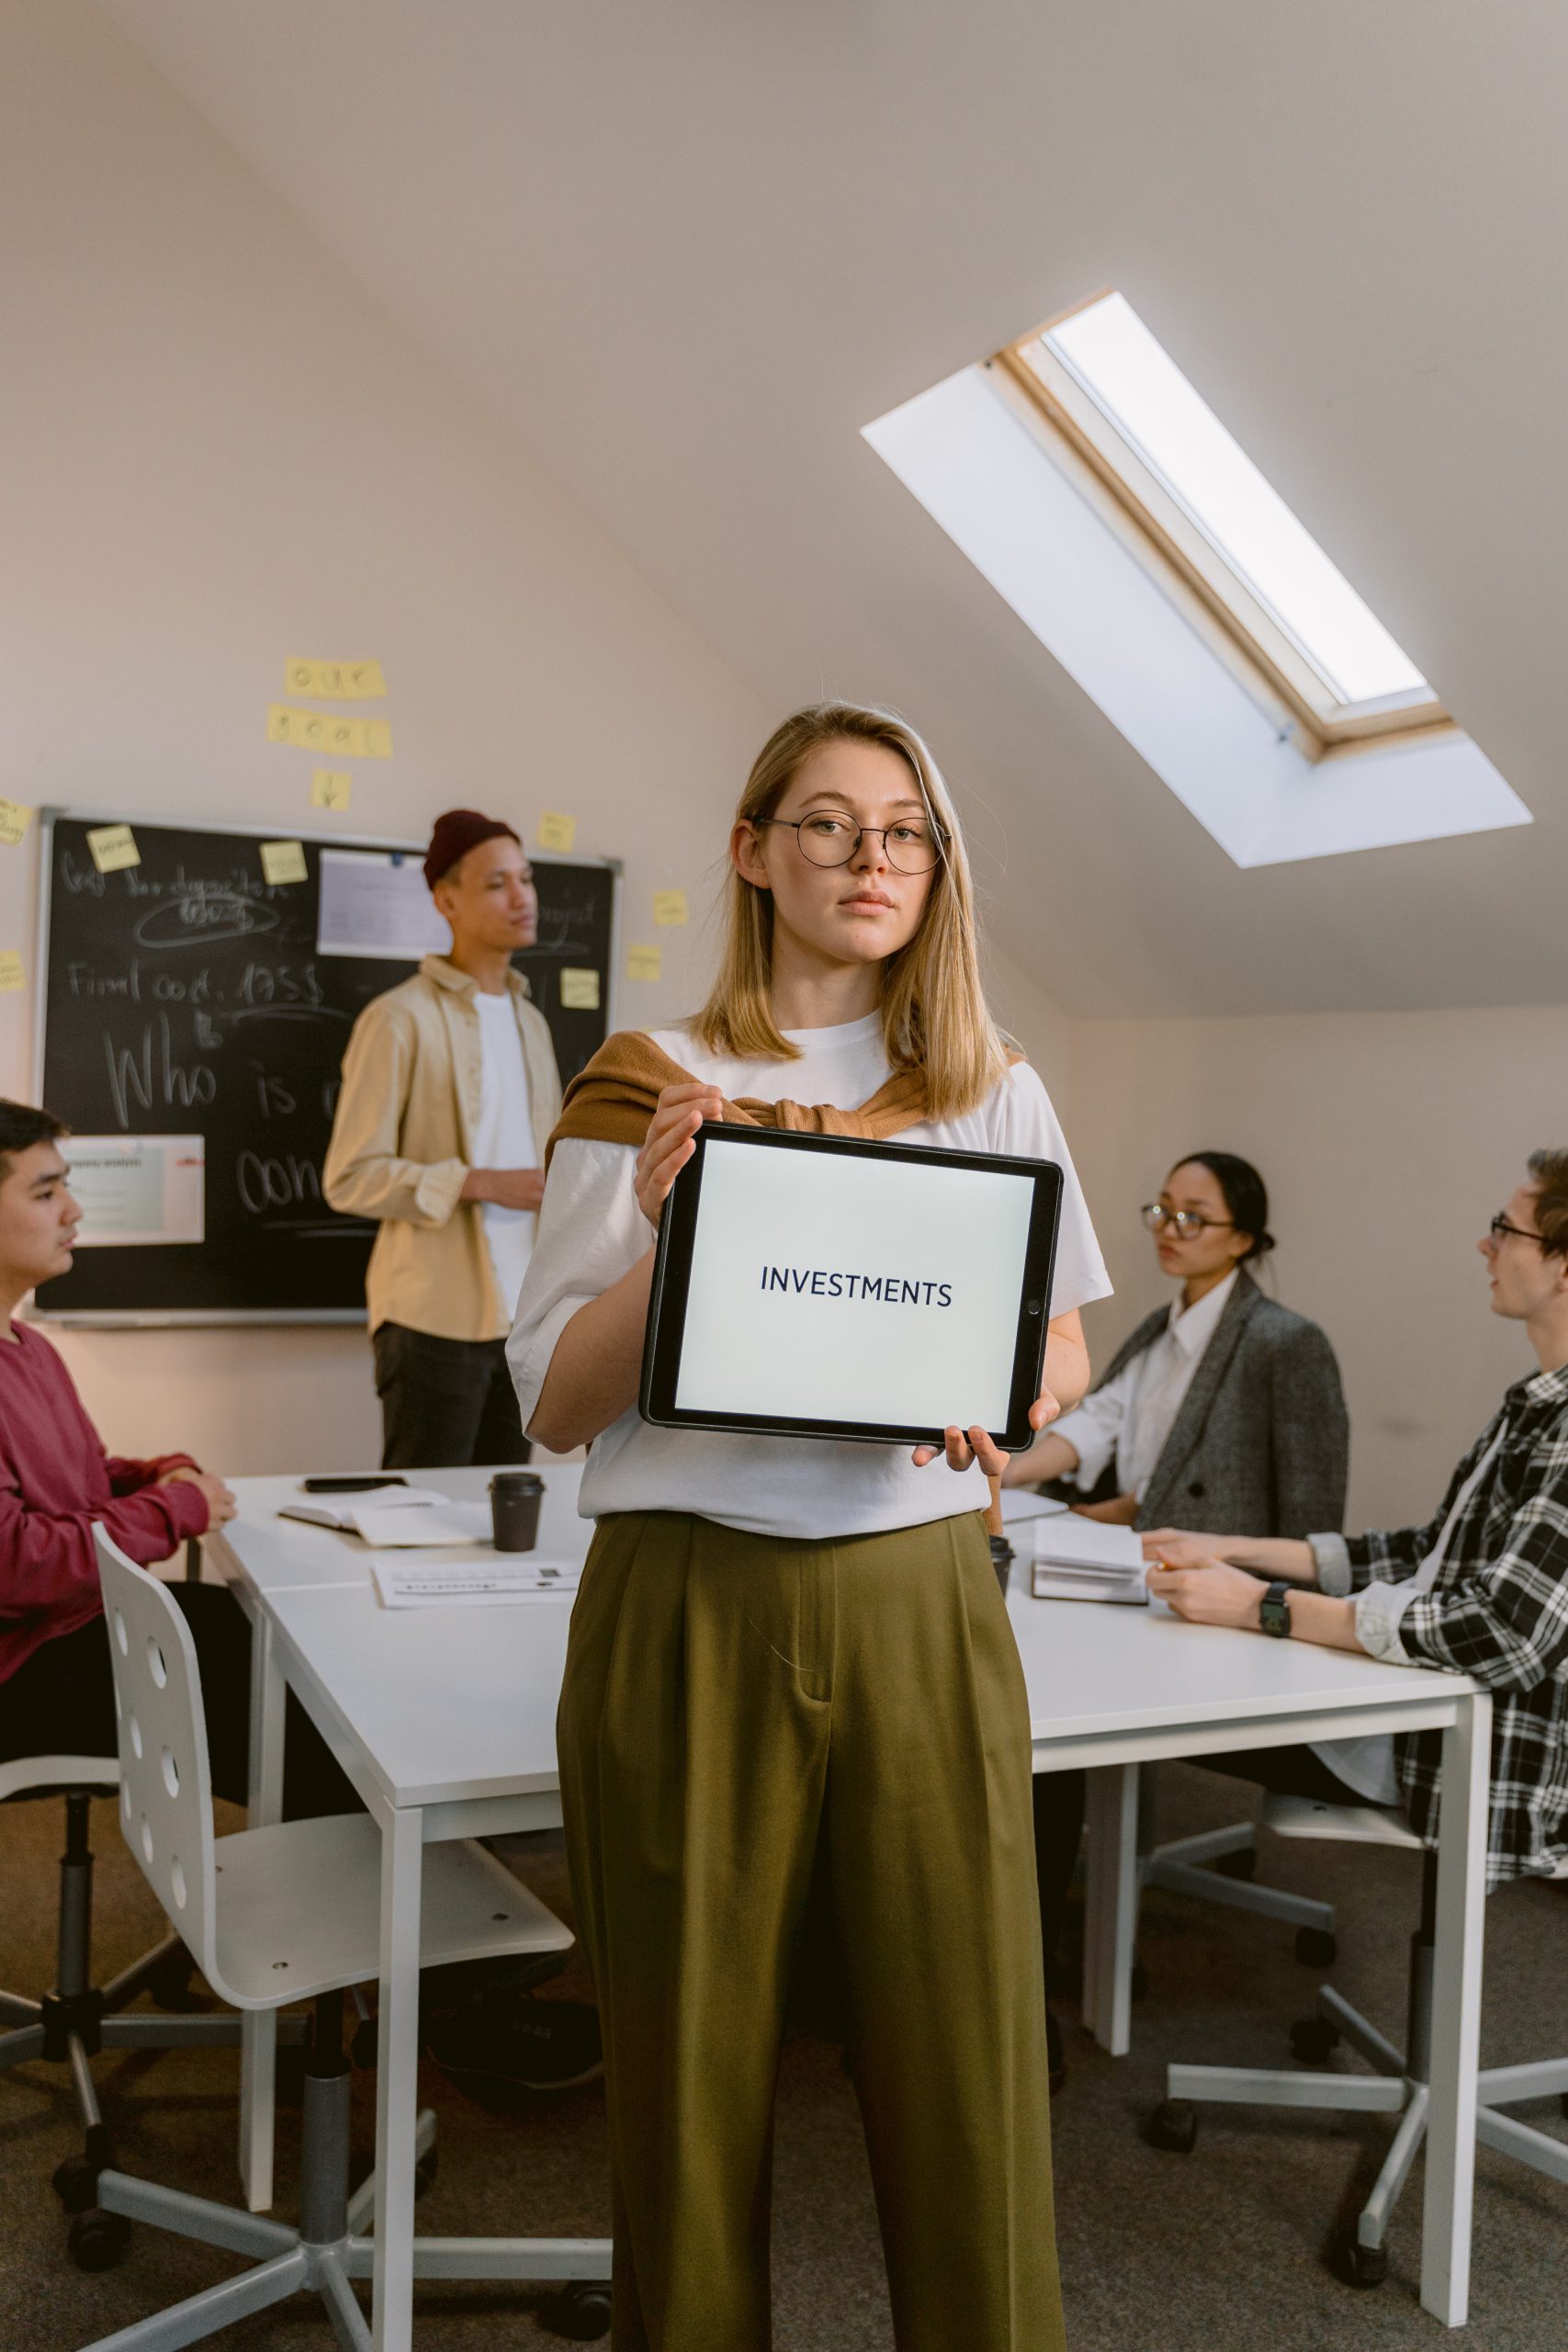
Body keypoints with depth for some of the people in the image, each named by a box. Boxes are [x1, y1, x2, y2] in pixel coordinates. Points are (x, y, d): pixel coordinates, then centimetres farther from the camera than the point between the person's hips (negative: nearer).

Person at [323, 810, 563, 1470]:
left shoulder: (531, 1021, 18)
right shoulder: (401, 1018, -7)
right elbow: (349, 1178, -12)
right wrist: (479, 1184, -18)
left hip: (521, 1315, 7)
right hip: (435, 1316, -7)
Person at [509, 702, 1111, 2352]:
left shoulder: (993, 1092, 9)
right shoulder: (645, 1087, 2)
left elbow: (1067, 1355, 14)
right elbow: (553, 1404, 0)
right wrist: (662, 1242, -16)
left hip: (922, 1605, 2)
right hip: (689, 1607, -1)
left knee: (964, 2059, 4)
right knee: (694, 2069, 10)